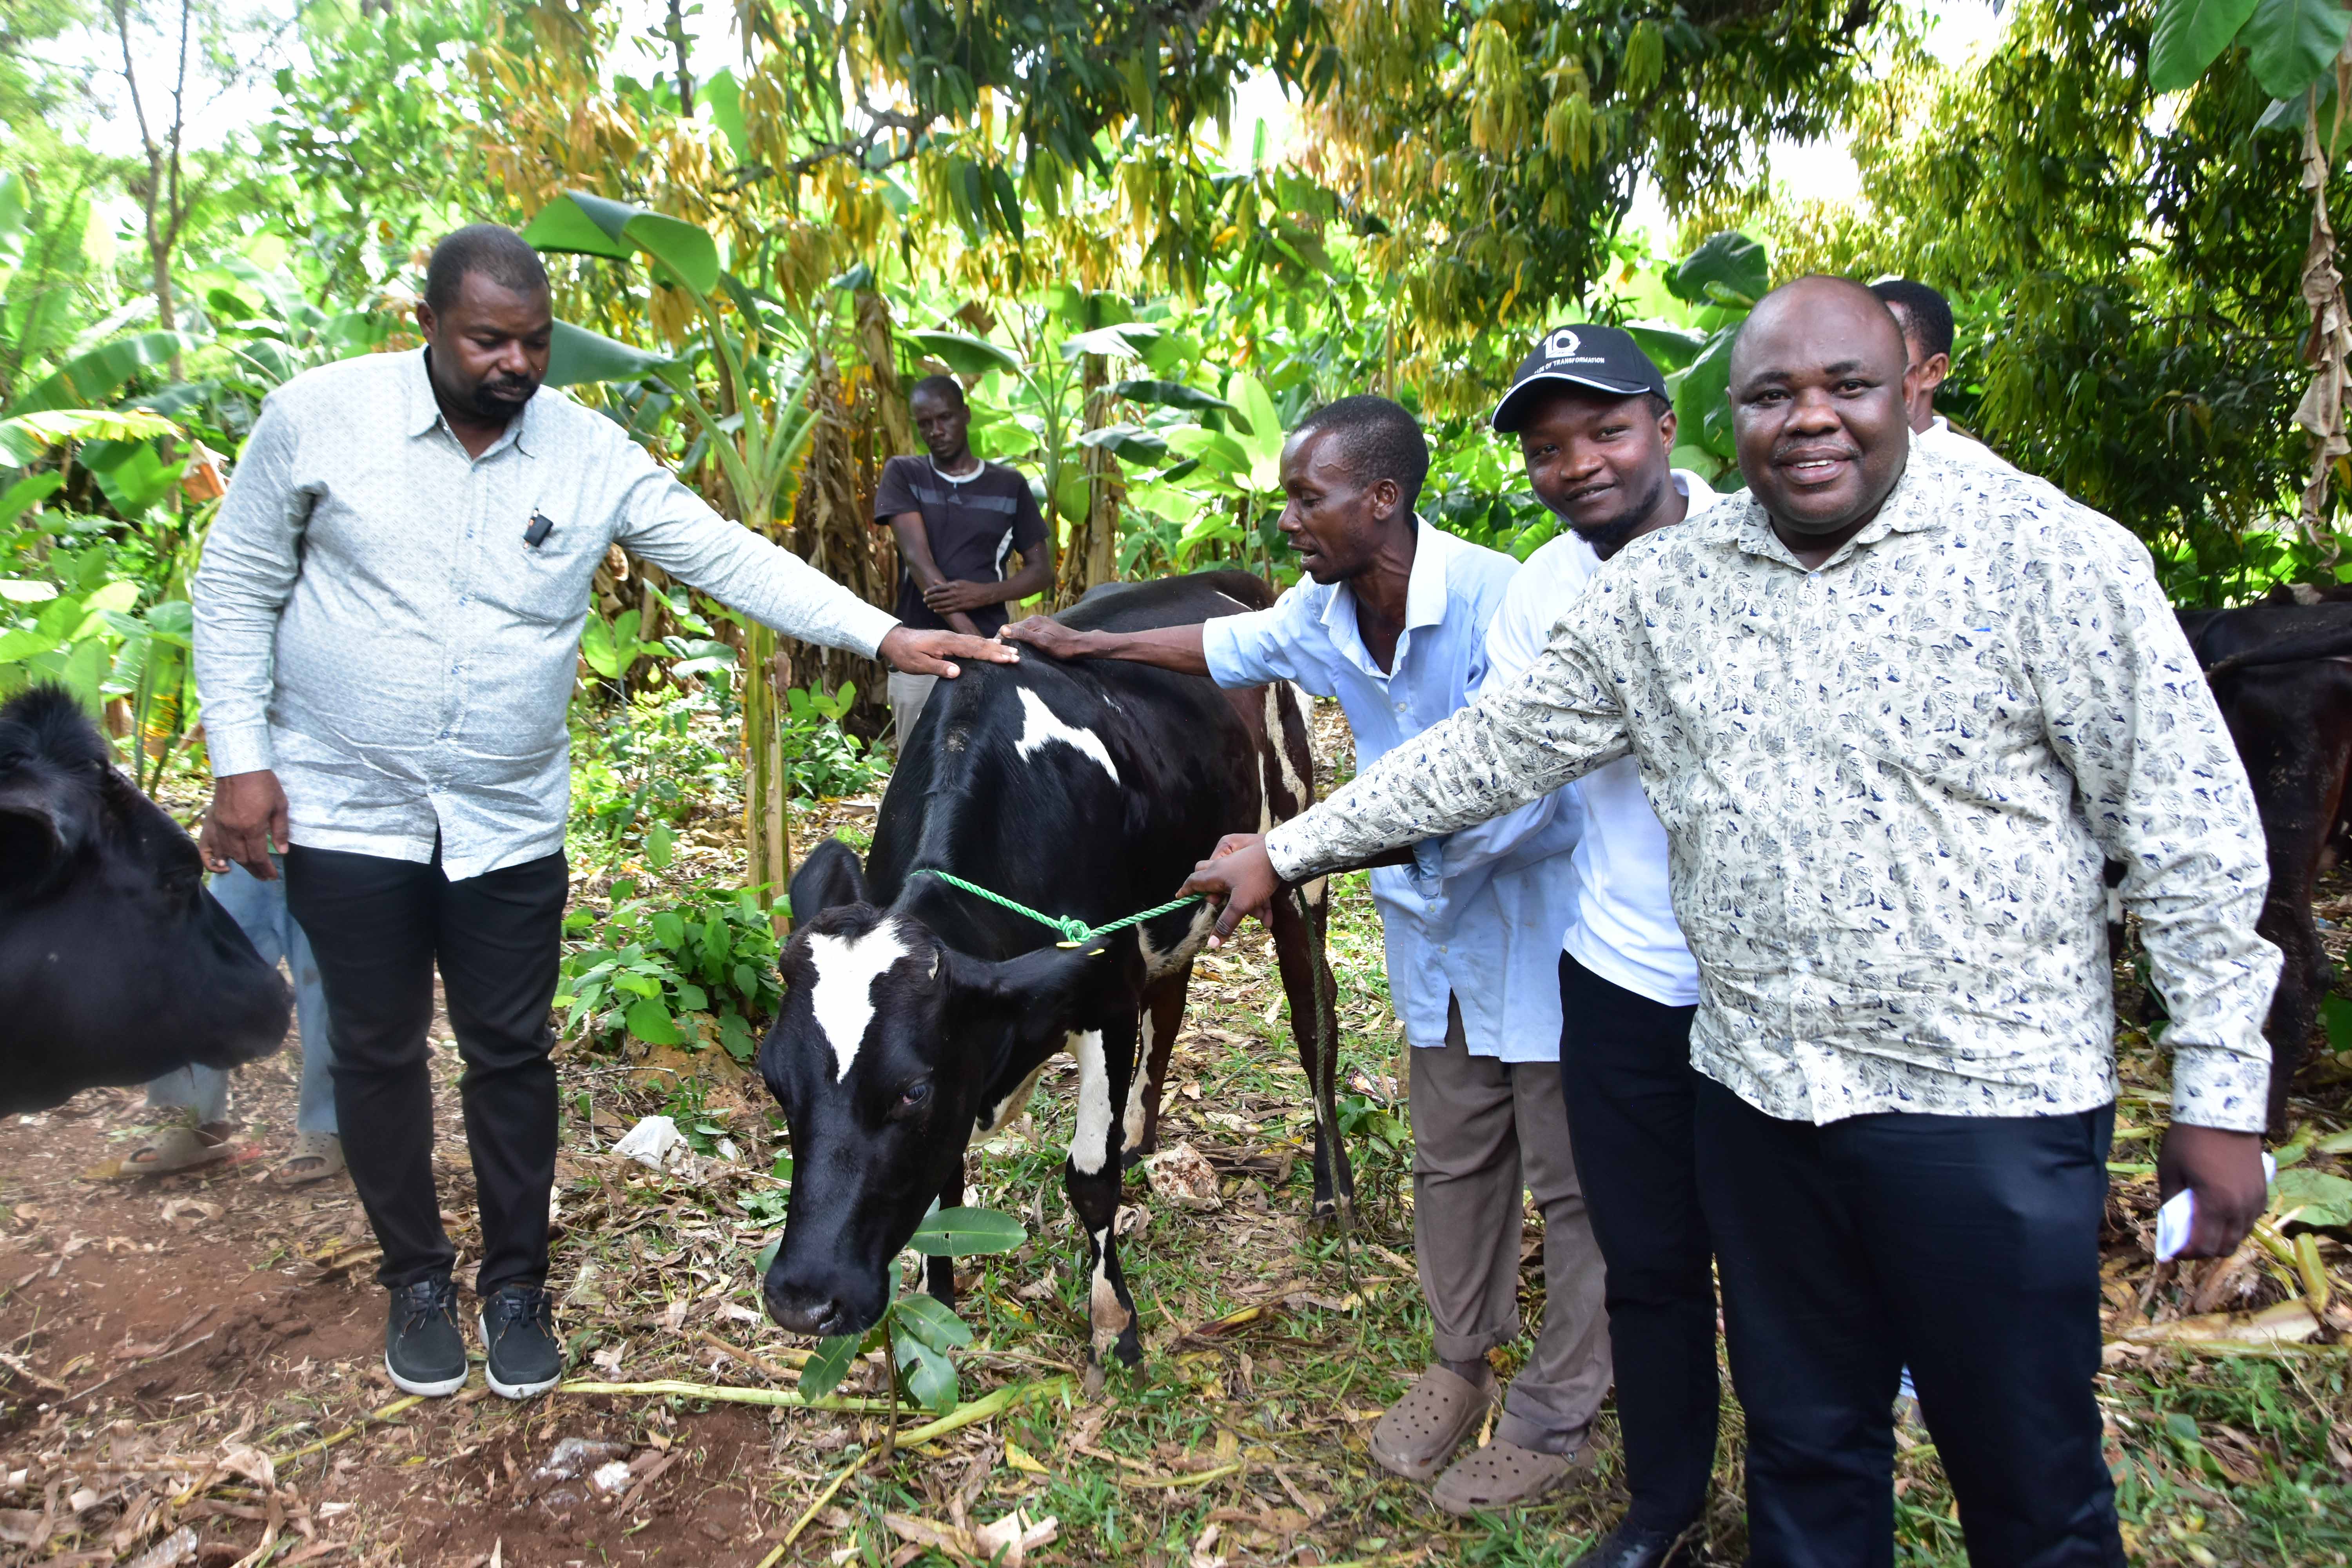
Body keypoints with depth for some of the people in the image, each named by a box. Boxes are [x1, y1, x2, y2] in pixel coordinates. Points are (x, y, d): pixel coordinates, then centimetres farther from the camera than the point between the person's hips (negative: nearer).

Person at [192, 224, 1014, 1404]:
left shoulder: (592, 455, -4)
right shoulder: (320, 416, -7)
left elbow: (729, 555, -9)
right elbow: (236, 588, -1)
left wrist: (882, 635, -18)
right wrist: (240, 757, -7)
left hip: (510, 824, 1)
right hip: (345, 813, 0)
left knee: (511, 1053, 9)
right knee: (378, 1051, 11)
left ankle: (516, 1287, 29)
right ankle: (416, 1282, 33)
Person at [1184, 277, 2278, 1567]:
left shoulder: (2048, 555, -9)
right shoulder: (1658, 587, 2)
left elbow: (2191, 831, -7)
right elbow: (1494, 747, 8)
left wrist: (2221, 1091, -7)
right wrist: (1287, 848, 8)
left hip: (1989, 1098, -3)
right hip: (1756, 1091, 4)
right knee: (1801, 1445, 20)